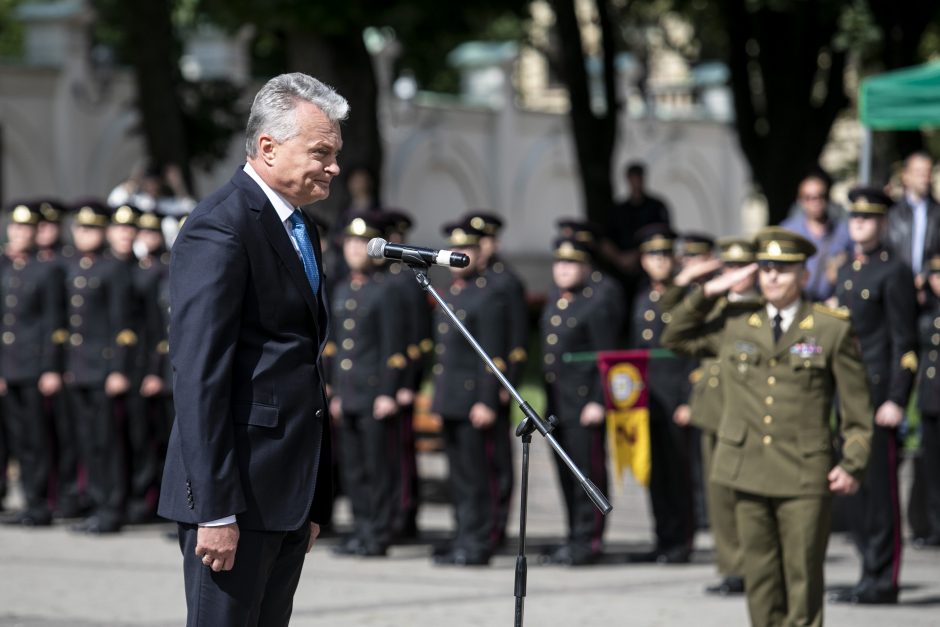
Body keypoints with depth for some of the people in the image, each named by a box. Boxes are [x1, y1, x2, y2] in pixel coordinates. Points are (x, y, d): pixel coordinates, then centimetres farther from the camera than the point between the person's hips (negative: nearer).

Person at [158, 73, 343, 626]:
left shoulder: (299, 228, 18)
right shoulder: (221, 229, -12)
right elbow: (199, 377, -18)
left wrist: (315, 499, 18)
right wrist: (213, 509, -22)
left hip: (289, 493, 9)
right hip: (238, 493, -9)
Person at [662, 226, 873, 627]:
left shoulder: (833, 330, 3)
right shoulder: (735, 327, 12)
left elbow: (858, 409, 4)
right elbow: (674, 338, 22)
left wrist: (853, 465, -5)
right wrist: (708, 293, 11)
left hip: (805, 477, -3)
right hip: (749, 472, 3)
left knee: (803, 581, -3)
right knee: (761, 581, 6)